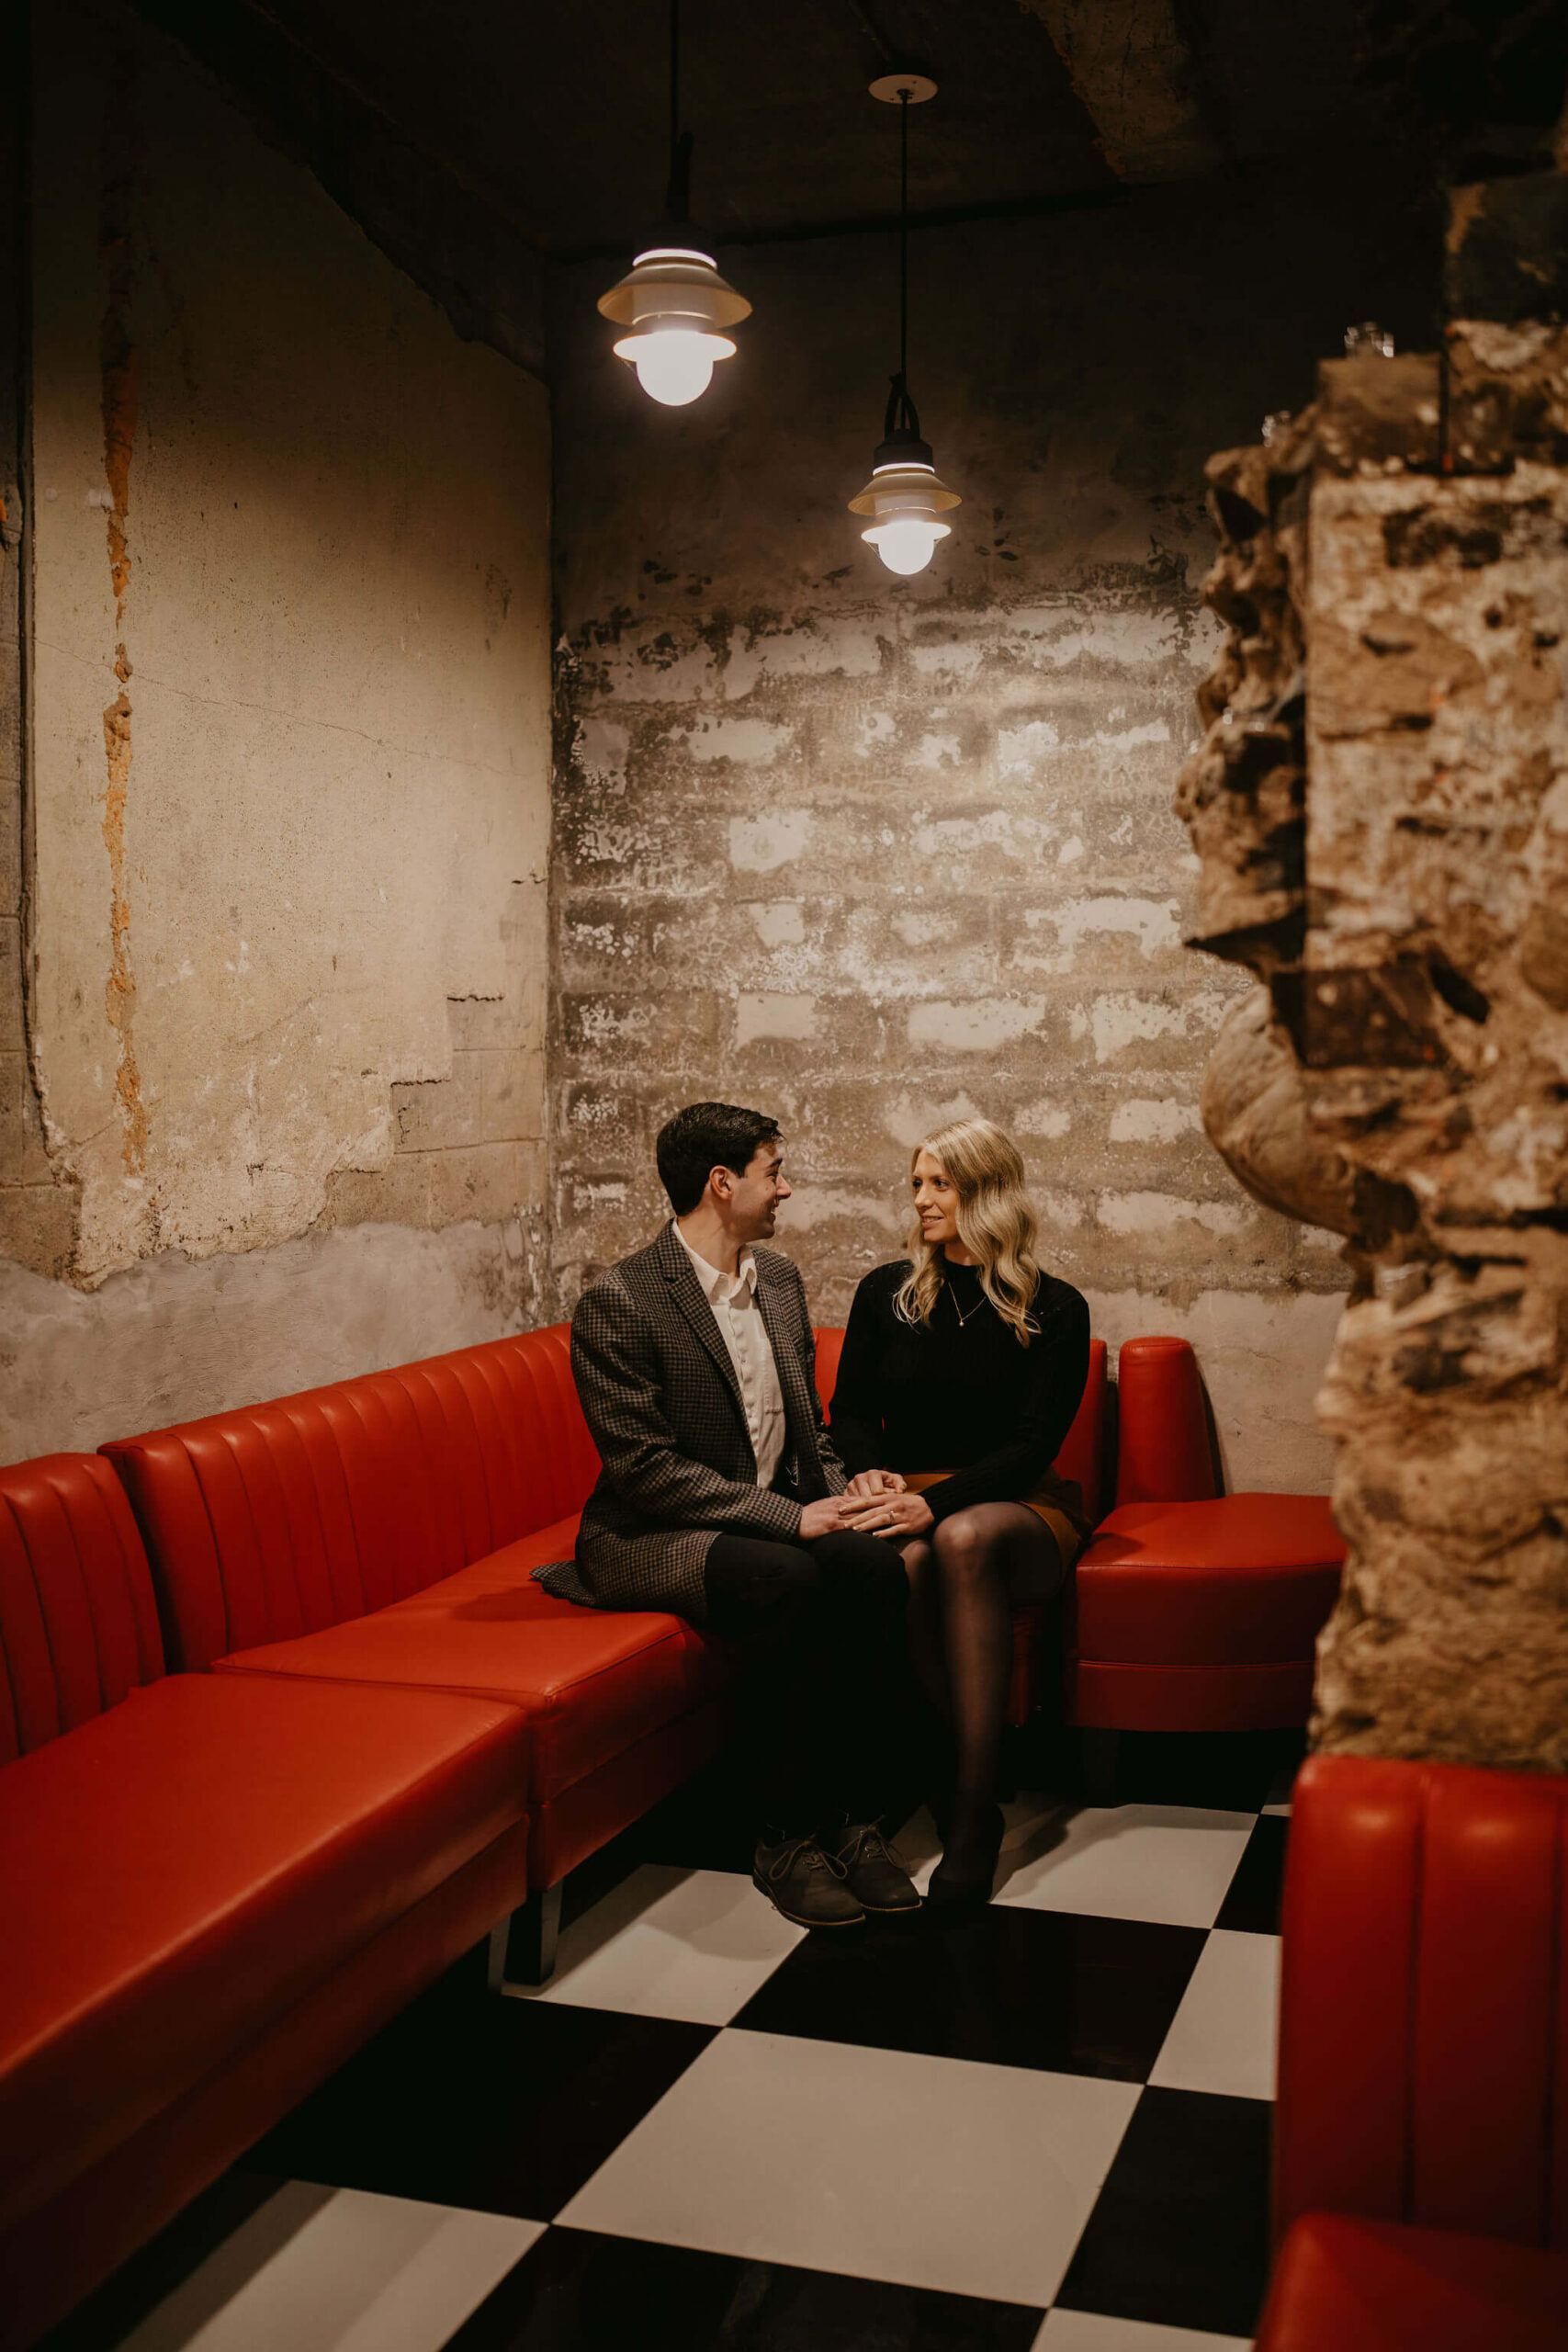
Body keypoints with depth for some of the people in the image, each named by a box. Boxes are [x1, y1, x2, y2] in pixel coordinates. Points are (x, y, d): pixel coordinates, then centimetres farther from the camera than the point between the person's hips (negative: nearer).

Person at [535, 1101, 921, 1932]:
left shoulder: (779, 1278, 10)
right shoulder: (616, 1304, -15)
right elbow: (643, 1466, -19)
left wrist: (838, 1501, -2)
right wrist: (789, 1518, -22)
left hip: (775, 1516, 7)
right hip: (647, 1537, -6)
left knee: (875, 1563, -23)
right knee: (787, 1580, -34)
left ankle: (856, 1816, -16)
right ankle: (788, 1835, -20)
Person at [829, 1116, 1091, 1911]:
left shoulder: (1053, 1309, 0)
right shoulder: (887, 1293, 10)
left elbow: (1033, 1444, -8)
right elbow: (851, 1411, 11)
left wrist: (934, 1503, -23)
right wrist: (873, 1474, -13)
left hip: (1017, 1510, -2)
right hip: (911, 1502, 2)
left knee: (963, 1538, -38)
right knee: (909, 1563, -36)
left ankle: (973, 1807, -36)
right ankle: (971, 1787, -24)